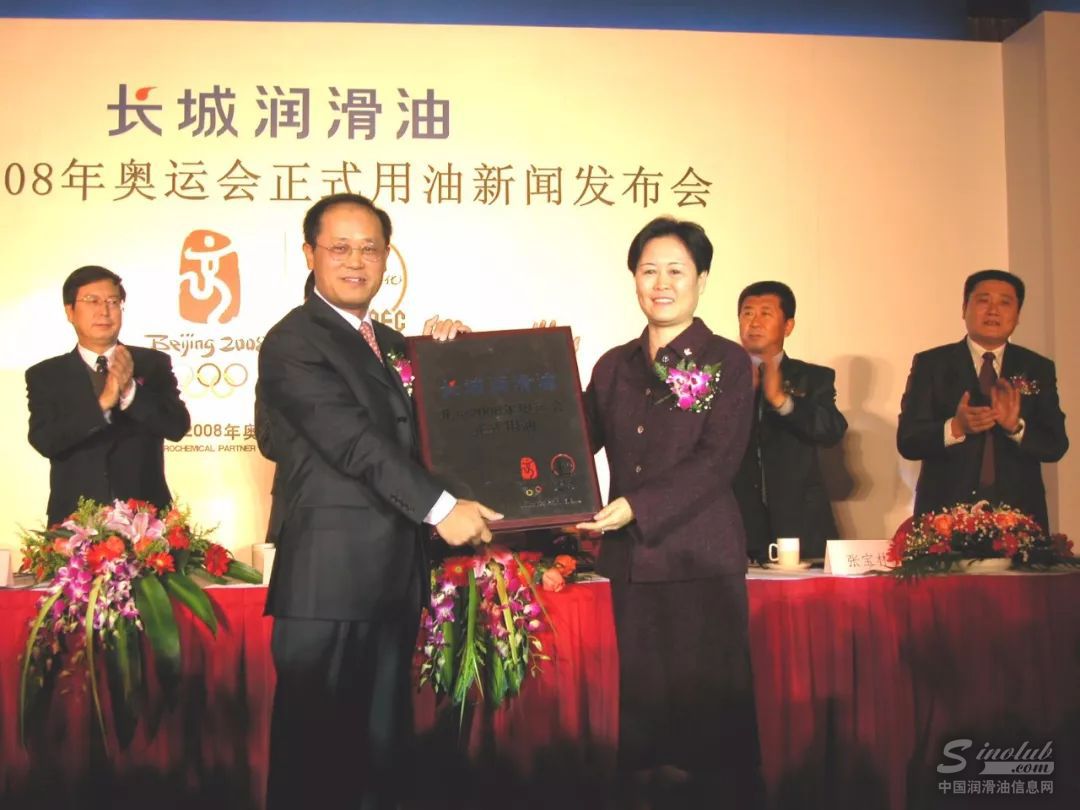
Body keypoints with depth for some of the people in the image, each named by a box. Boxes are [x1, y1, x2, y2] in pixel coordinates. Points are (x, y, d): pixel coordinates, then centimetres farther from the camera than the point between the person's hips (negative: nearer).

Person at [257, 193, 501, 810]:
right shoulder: (292, 343, -8)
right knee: (317, 743, 1)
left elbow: (409, 428, 22)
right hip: (331, 575, -8)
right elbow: (353, 440, -17)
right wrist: (441, 508, -19)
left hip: (397, 572, 8)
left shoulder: (390, 342, 17)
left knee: (383, 742, 14)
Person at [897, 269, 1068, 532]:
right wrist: (955, 428, -23)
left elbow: (1056, 445, 1)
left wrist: (1016, 426, -18)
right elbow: (907, 441, -6)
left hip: (1018, 513, 2)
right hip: (945, 512, -2)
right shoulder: (930, 364, 0)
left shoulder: (1038, 368, 6)